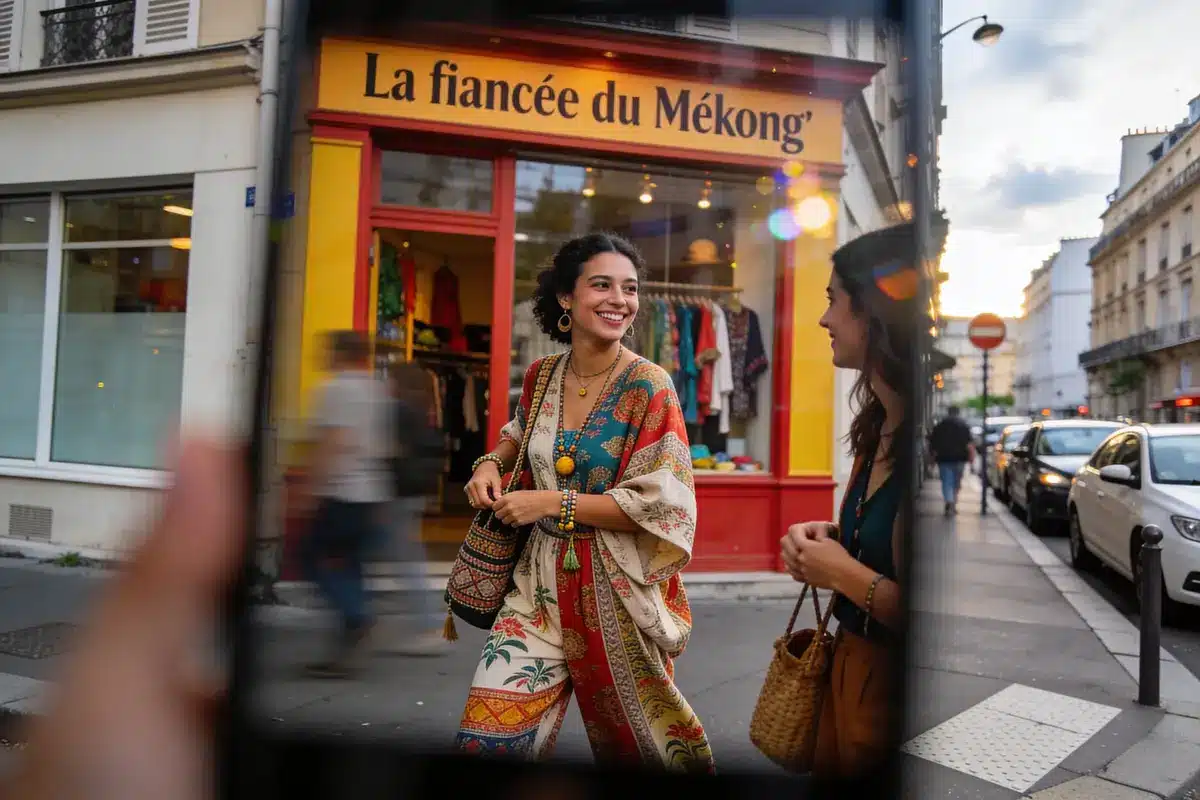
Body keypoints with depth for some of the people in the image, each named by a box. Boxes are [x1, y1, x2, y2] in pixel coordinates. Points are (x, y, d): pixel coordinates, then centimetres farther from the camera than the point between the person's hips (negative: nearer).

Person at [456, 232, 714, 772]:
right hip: (544, 580, 4)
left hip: (619, 587, -4)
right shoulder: (541, 376, 2)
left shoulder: (648, 386, -13)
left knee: (633, 736, 16)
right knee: (488, 732, 1)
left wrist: (554, 503, -18)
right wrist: (490, 463, 2)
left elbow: (663, 505, -17)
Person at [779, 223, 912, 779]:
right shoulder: (878, 427, 4)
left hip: (894, 684, -8)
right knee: (833, 779, 23)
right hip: (849, 665, 8)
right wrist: (830, 539, 1)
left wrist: (844, 572, -18)